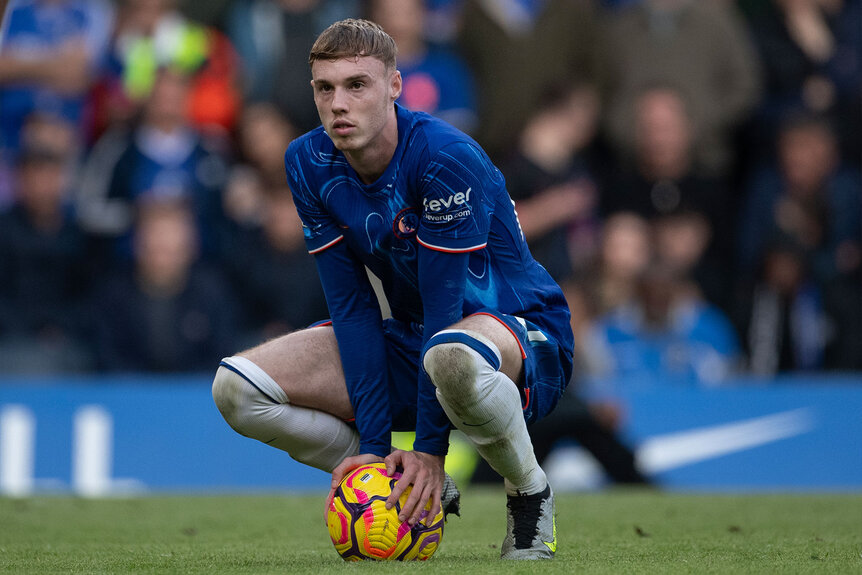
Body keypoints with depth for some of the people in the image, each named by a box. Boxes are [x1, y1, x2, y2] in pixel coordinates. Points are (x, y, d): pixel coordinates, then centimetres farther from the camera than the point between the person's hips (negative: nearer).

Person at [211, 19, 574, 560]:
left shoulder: (446, 156, -26)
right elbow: (352, 306, -8)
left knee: (451, 355, -45)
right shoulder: (309, 163, -7)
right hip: (411, 339, 7)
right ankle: (423, 491, 3)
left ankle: (531, 494, -13)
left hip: (524, 335, -6)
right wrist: (373, 444, -15)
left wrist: (430, 448, -25)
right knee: (237, 388, -11)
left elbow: (445, 303, -25)